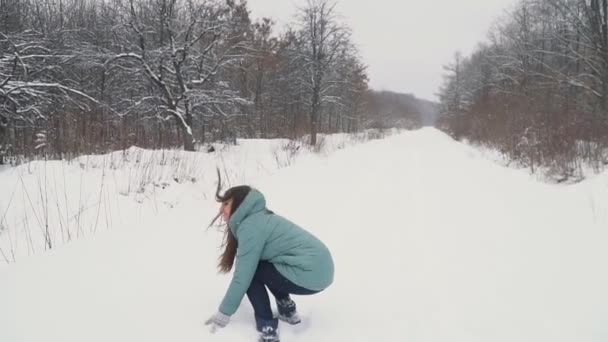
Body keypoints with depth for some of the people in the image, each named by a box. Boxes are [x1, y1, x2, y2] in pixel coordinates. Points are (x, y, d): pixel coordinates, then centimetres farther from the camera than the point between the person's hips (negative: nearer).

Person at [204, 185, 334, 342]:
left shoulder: (250, 226, -12)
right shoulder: (261, 218, 17)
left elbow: (243, 275, -13)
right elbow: (247, 266, 24)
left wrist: (223, 313, -4)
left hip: (310, 275, -10)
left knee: (250, 271, -2)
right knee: (255, 263, 22)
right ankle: (287, 311, 26)